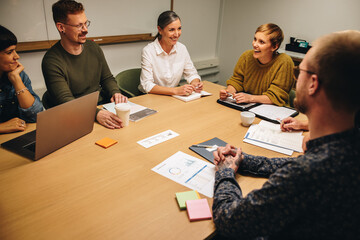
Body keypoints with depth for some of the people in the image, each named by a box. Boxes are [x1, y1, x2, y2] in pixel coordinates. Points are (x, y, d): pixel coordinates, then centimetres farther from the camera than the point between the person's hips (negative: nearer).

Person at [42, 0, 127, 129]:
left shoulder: (93, 47, 8)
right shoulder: (51, 61, -12)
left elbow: (107, 78, 17)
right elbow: (64, 101, -20)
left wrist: (115, 92, -7)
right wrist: (96, 114, -37)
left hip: (103, 107, 6)